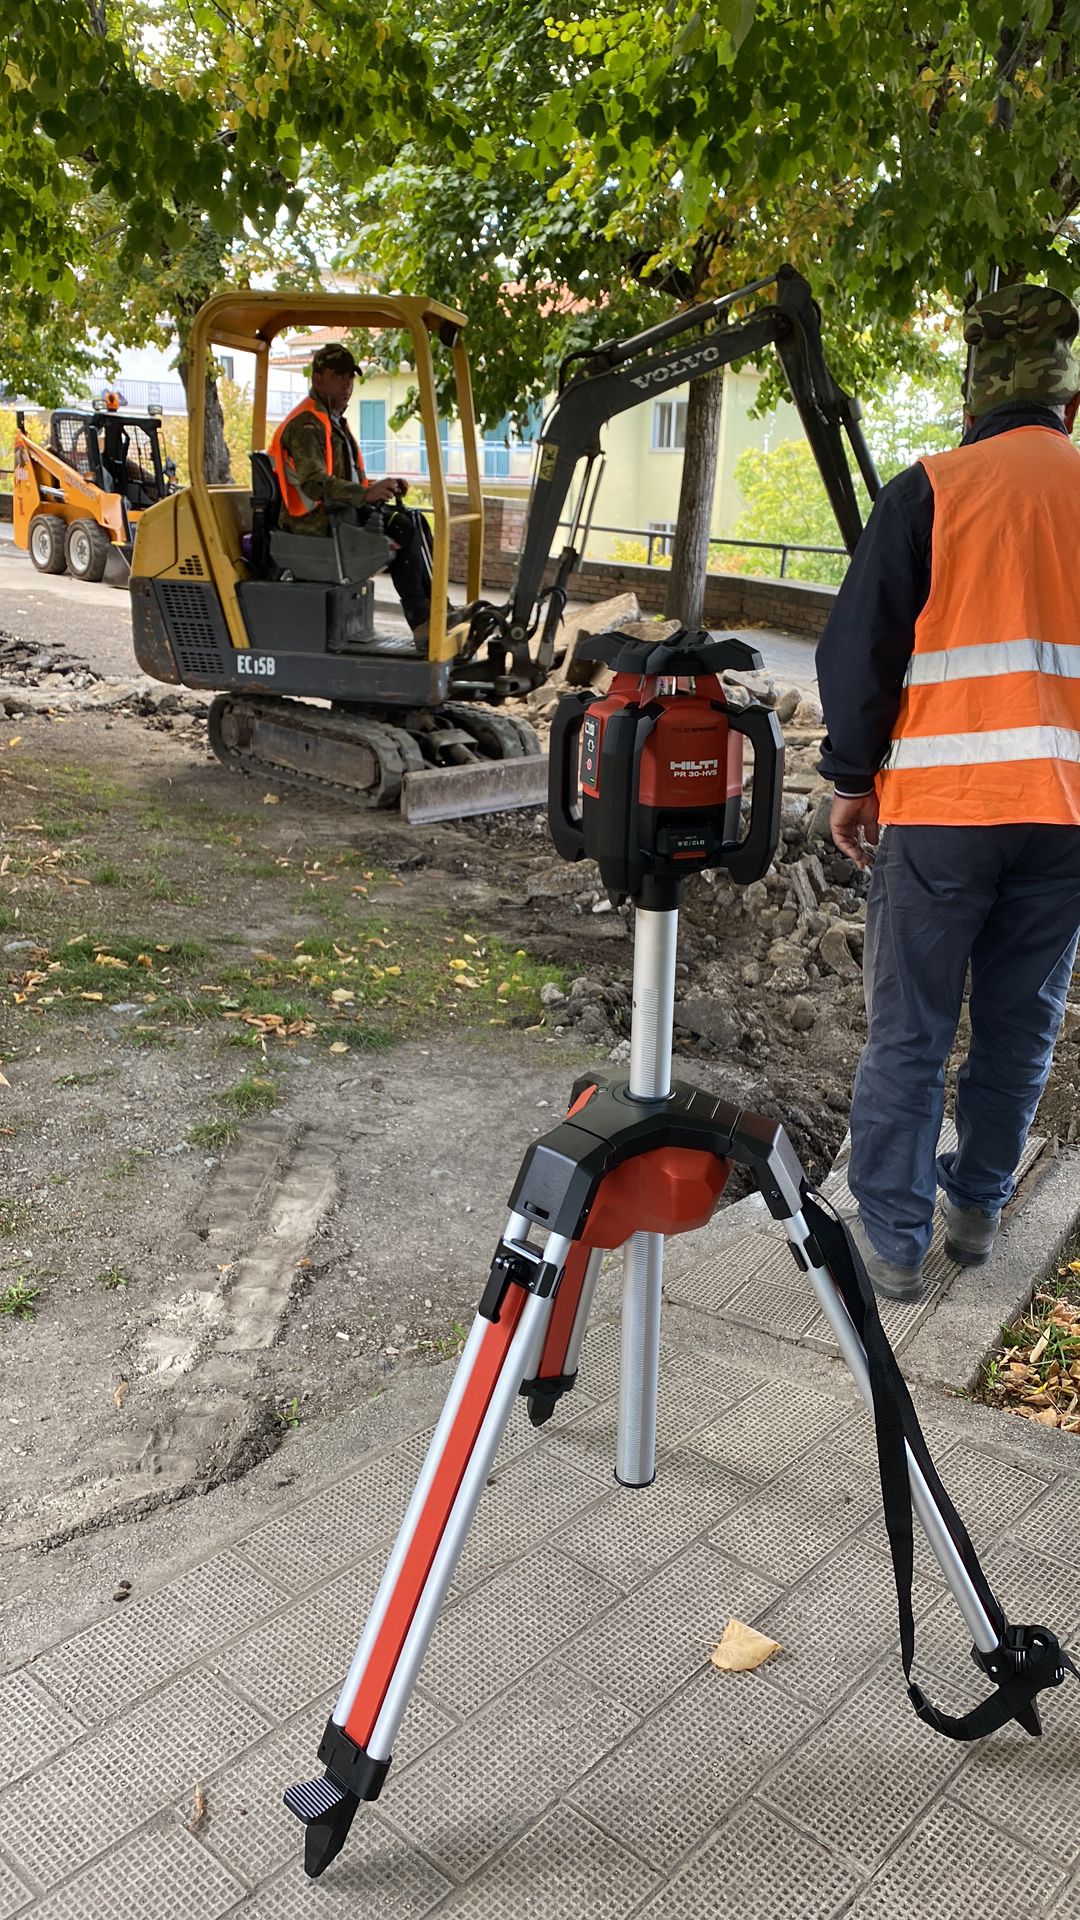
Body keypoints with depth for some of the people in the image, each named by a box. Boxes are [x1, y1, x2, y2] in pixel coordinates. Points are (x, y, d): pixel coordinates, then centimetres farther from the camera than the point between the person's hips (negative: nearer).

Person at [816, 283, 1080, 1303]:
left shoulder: (931, 491, -4)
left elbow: (860, 647, -4)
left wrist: (852, 779, 6)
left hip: (940, 807, -3)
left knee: (907, 1033, 5)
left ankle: (892, 1237, 12)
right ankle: (977, 1207, 27)